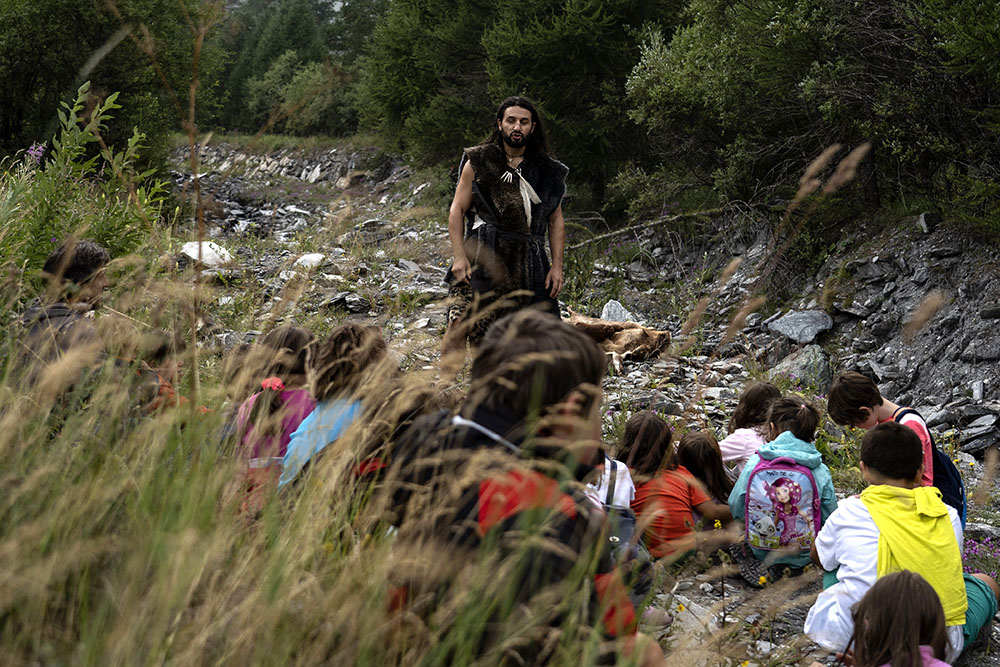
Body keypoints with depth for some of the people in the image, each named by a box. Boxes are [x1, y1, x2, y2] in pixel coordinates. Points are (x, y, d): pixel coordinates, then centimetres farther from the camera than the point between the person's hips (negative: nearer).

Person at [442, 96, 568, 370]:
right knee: (460, 323, -18)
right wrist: (459, 256, -6)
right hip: (482, 258, -2)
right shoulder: (478, 163, 8)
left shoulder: (546, 171, 13)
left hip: (528, 262, 2)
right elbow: (457, 210, 6)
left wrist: (557, 265, 5)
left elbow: (556, 221, 15)